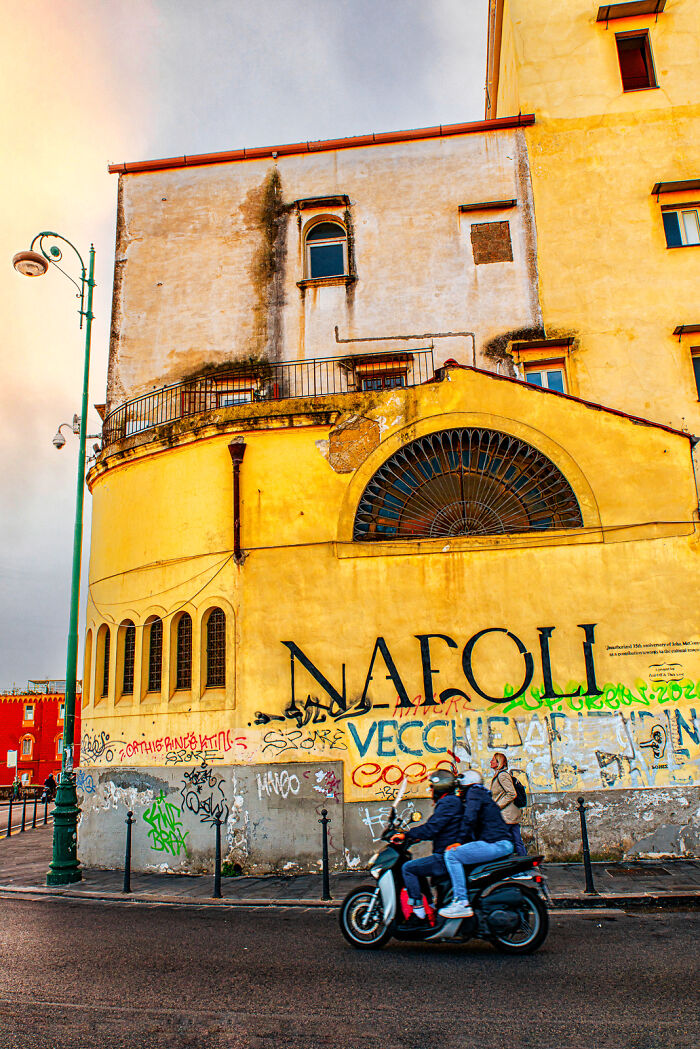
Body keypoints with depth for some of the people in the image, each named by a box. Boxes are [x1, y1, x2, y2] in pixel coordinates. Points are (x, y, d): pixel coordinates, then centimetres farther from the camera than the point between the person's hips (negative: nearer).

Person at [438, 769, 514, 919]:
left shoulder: (474, 793, -3)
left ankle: (462, 904, -20)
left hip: (495, 844, -10)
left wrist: (460, 842, -11)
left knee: (452, 855, -15)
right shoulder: (483, 794, 25)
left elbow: (470, 818, -17)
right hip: (504, 844, 10)